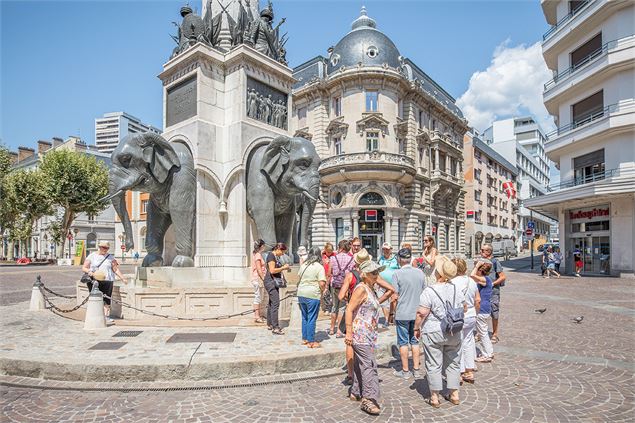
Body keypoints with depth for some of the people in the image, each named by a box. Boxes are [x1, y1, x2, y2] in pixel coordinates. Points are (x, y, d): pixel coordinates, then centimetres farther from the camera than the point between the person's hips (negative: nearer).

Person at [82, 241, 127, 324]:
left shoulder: (110, 257, 12)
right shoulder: (91, 256, 10)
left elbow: (116, 269, 12)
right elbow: (84, 268, 7)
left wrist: (122, 278, 5)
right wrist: (89, 271, -14)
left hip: (107, 281, 0)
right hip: (94, 281, 0)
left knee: (107, 299, -4)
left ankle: (107, 317, -1)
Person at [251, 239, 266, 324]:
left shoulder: (254, 254, 12)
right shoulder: (258, 255, -16)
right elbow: (259, 270, -19)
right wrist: (264, 279, -16)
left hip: (257, 279, 10)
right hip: (258, 278, -10)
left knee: (257, 297, 13)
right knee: (258, 297, -4)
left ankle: (256, 315, 19)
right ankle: (257, 316, 2)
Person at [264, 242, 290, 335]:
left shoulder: (276, 257, 16)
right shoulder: (271, 256, -14)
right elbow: (272, 270, -21)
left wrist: (283, 267, 8)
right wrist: (283, 268, -12)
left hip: (275, 282, 10)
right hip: (270, 281, -10)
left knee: (272, 303, 14)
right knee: (275, 303, -12)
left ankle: (269, 324, 23)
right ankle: (275, 328, -11)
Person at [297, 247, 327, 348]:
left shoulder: (303, 265, 8)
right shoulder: (319, 267, -11)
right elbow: (322, 283, -16)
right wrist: (322, 291, 1)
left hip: (301, 294, 6)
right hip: (313, 295, -6)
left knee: (304, 317, 19)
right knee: (311, 319, 4)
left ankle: (304, 338, 27)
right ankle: (311, 341, 11)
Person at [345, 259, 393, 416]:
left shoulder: (370, 288, 12)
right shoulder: (361, 289, -16)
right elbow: (349, 310, -20)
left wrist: (386, 296, 16)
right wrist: (349, 332, -22)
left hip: (368, 334, 9)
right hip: (360, 333, -9)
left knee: (360, 364, 18)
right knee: (369, 365, -10)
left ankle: (356, 392, 30)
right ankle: (369, 399, -5)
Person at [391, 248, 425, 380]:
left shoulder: (397, 274, -14)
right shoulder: (420, 272, 1)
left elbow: (395, 296, -13)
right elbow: (424, 292, 10)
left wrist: (393, 312, 1)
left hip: (402, 313, -4)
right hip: (417, 313, 5)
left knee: (403, 342, 7)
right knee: (415, 341, 16)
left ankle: (405, 371, 16)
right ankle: (416, 369, 23)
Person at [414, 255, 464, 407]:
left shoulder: (429, 291, -17)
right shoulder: (456, 289, 1)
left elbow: (422, 313, -18)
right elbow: (463, 308, 13)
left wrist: (416, 328, -4)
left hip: (433, 333, -5)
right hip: (454, 333, 5)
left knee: (433, 365, 6)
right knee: (453, 363, 18)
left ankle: (435, 397, 15)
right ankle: (454, 394, 27)